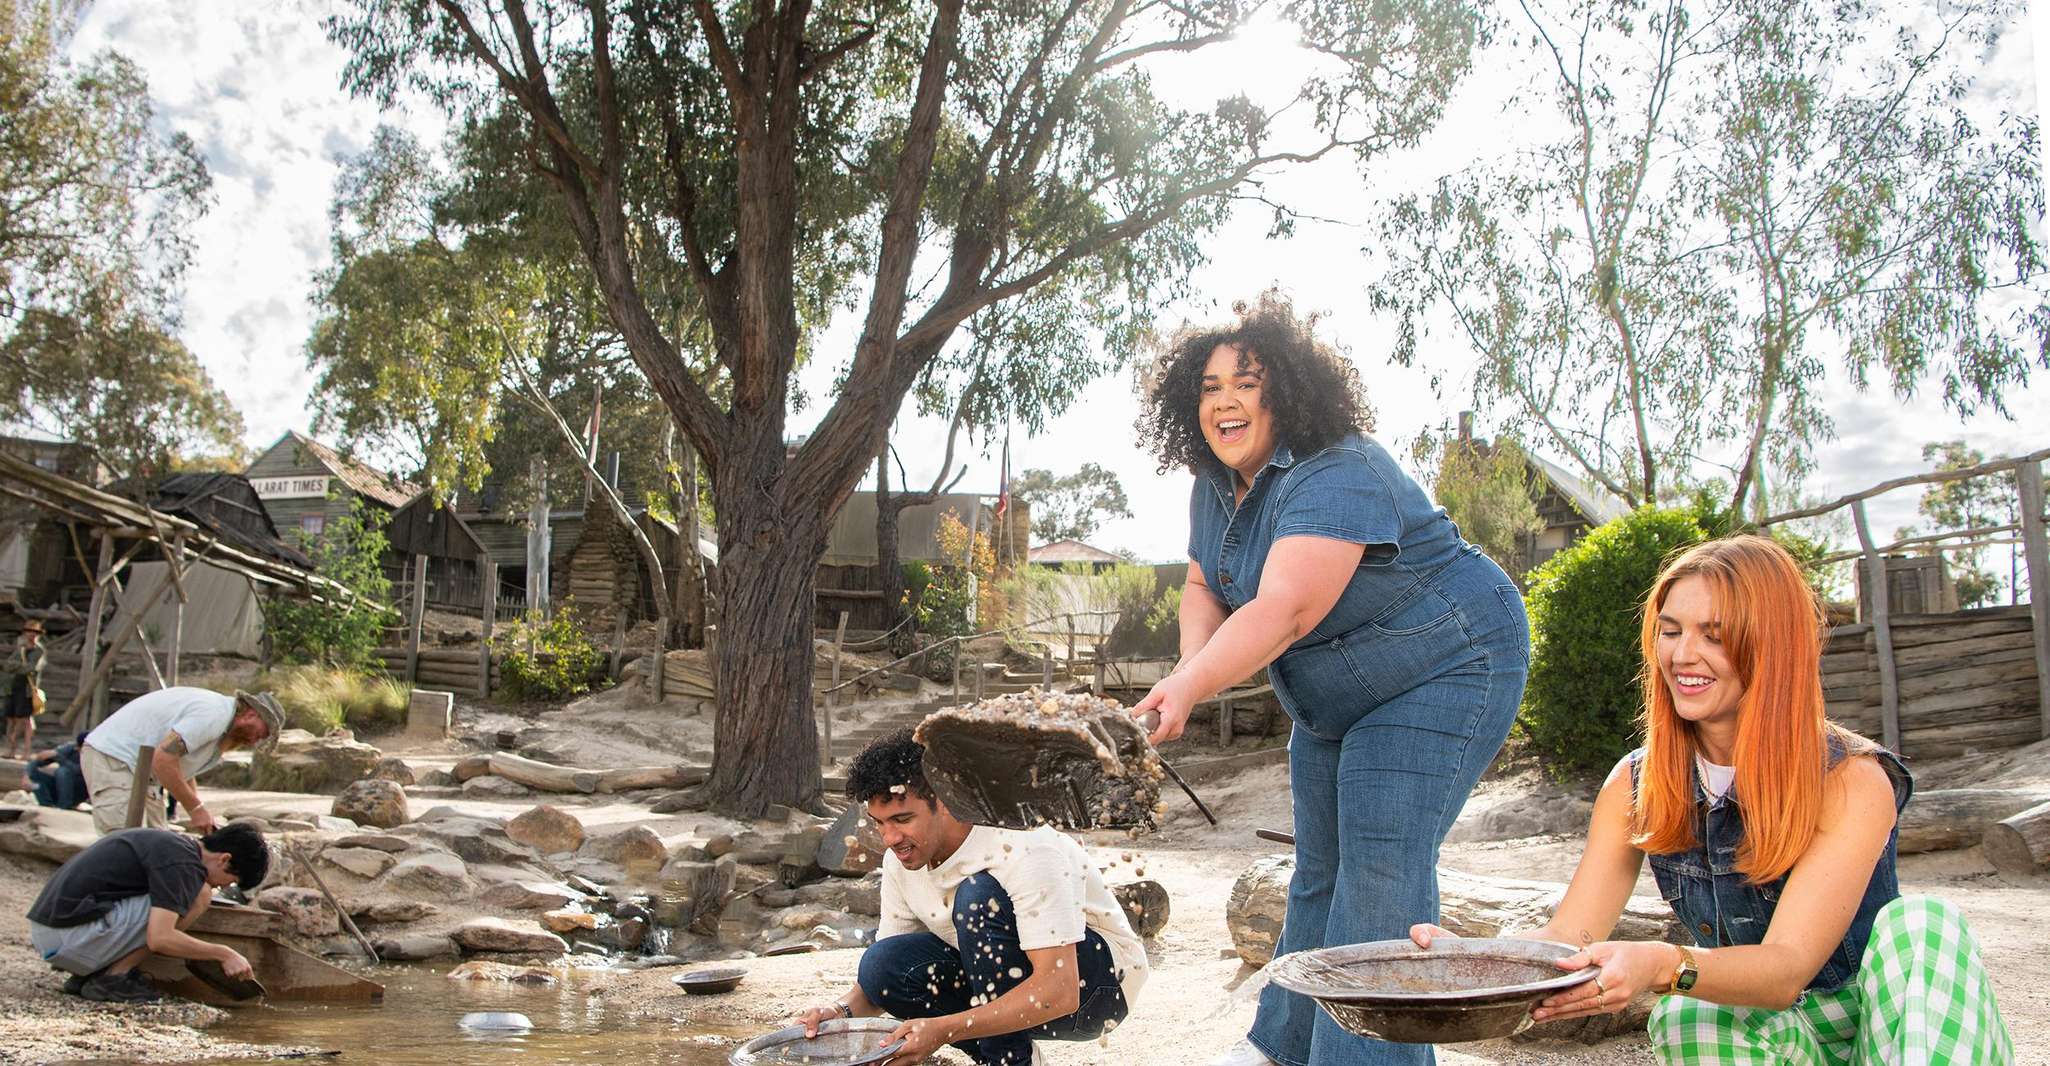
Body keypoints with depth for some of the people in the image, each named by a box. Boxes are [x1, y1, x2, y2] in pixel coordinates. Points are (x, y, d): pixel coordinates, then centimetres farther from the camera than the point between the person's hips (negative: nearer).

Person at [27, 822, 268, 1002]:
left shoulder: (168, 841, 18)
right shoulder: (182, 861, -13)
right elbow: (159, 939, -21)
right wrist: (224, 954, -11)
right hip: (71, 937, -10)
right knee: (198, 895, -11)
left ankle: (85, 973, 12)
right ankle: (114, 977, -5)